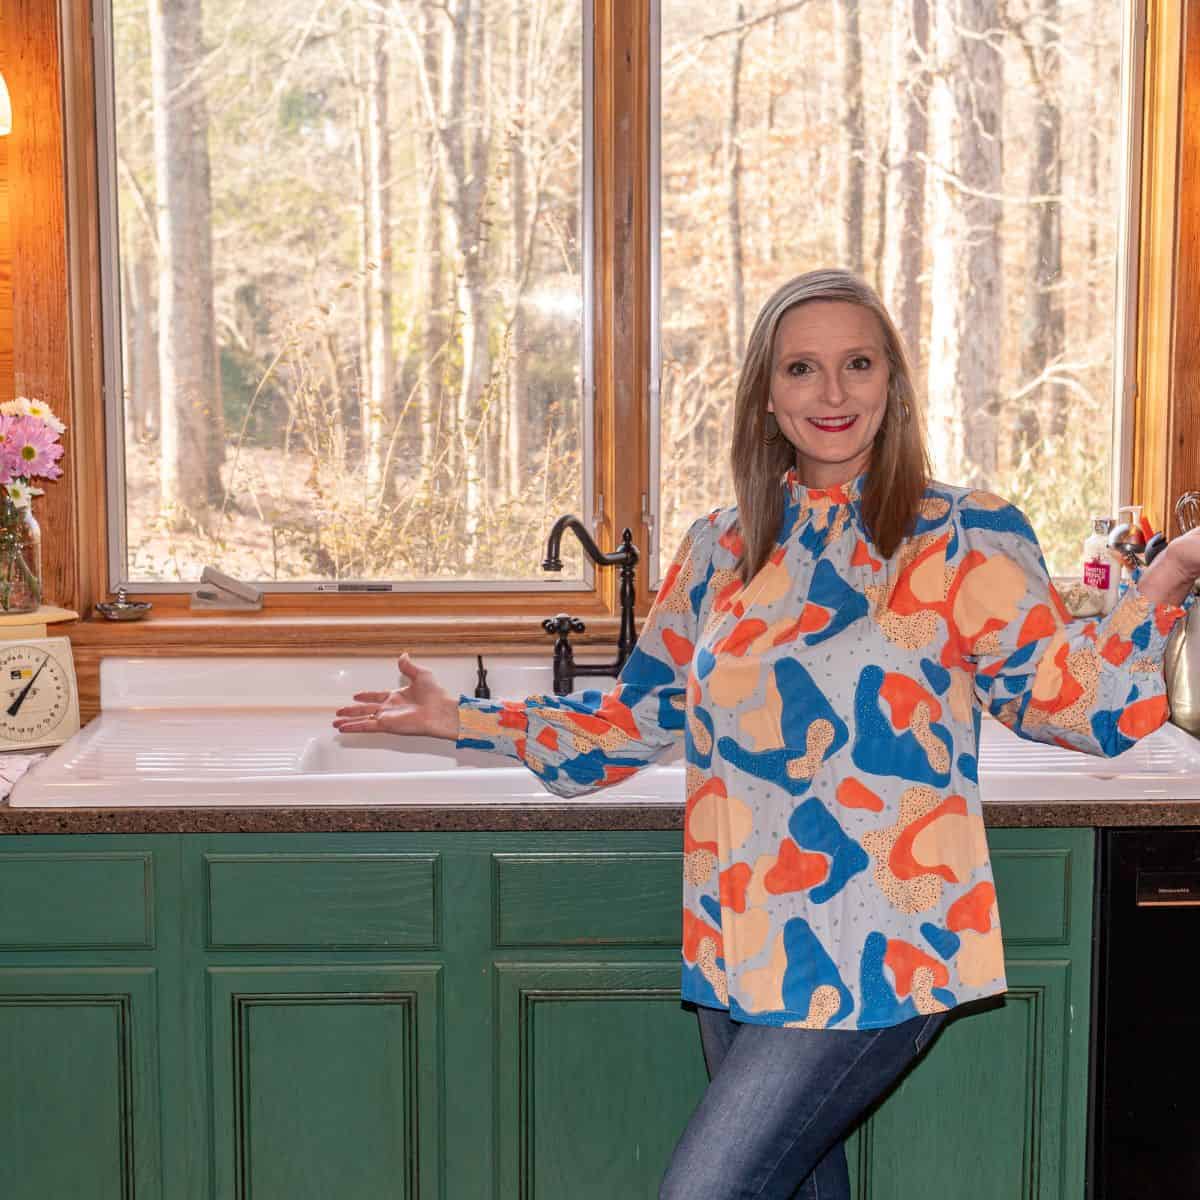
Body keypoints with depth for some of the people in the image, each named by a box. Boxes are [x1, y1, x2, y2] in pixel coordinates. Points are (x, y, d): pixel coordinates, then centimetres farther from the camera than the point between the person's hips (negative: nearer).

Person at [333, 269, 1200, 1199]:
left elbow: (1080, 704, -4)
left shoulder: (964, 538, -4)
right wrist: (461, 720, 11)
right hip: (740, 944, 5)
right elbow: (635, 721, 15)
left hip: (875, 956, -5)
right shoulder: (721, 548, 8)